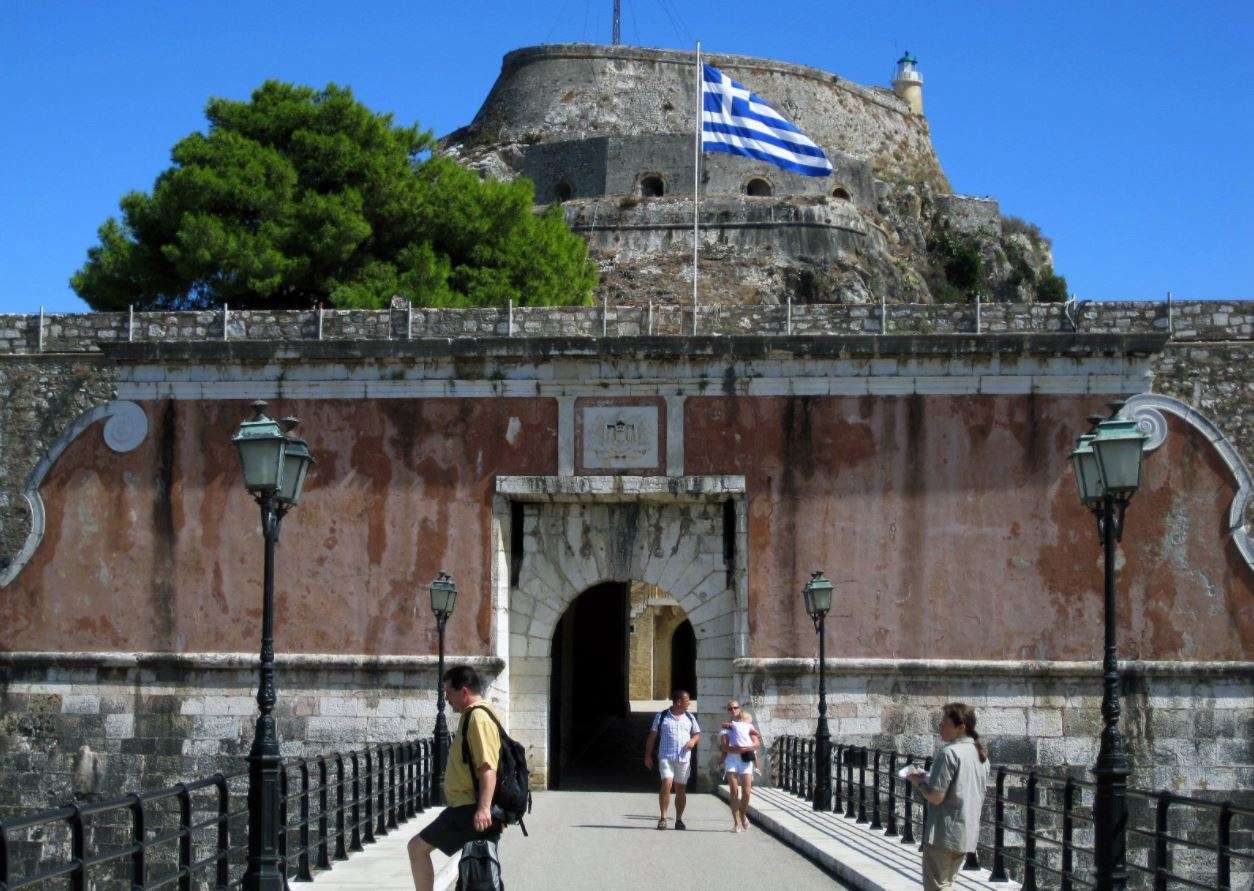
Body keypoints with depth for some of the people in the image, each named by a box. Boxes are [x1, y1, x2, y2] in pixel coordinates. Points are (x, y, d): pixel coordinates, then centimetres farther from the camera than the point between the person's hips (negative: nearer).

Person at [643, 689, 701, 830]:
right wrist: (648, 755, 5)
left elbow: (697, 733, 21)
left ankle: (679, 820, 17)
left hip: (684, 758, 4)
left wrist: (693, 740, -3)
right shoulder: (662, 716, 3)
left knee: (681, 789, 6)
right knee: (667, 784, -19)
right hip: (666, 757, -4)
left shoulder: (689, 718, 12)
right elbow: (652, 736, 7)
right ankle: (663, 818, -12)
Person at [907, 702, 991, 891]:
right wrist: (929, 777, 16)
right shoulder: (980, 753, 9)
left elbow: (936, 797, -20)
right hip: (968, 833, 8)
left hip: (945, 833, -8)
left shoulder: (949, 753, -17)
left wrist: (918, 782, -2)